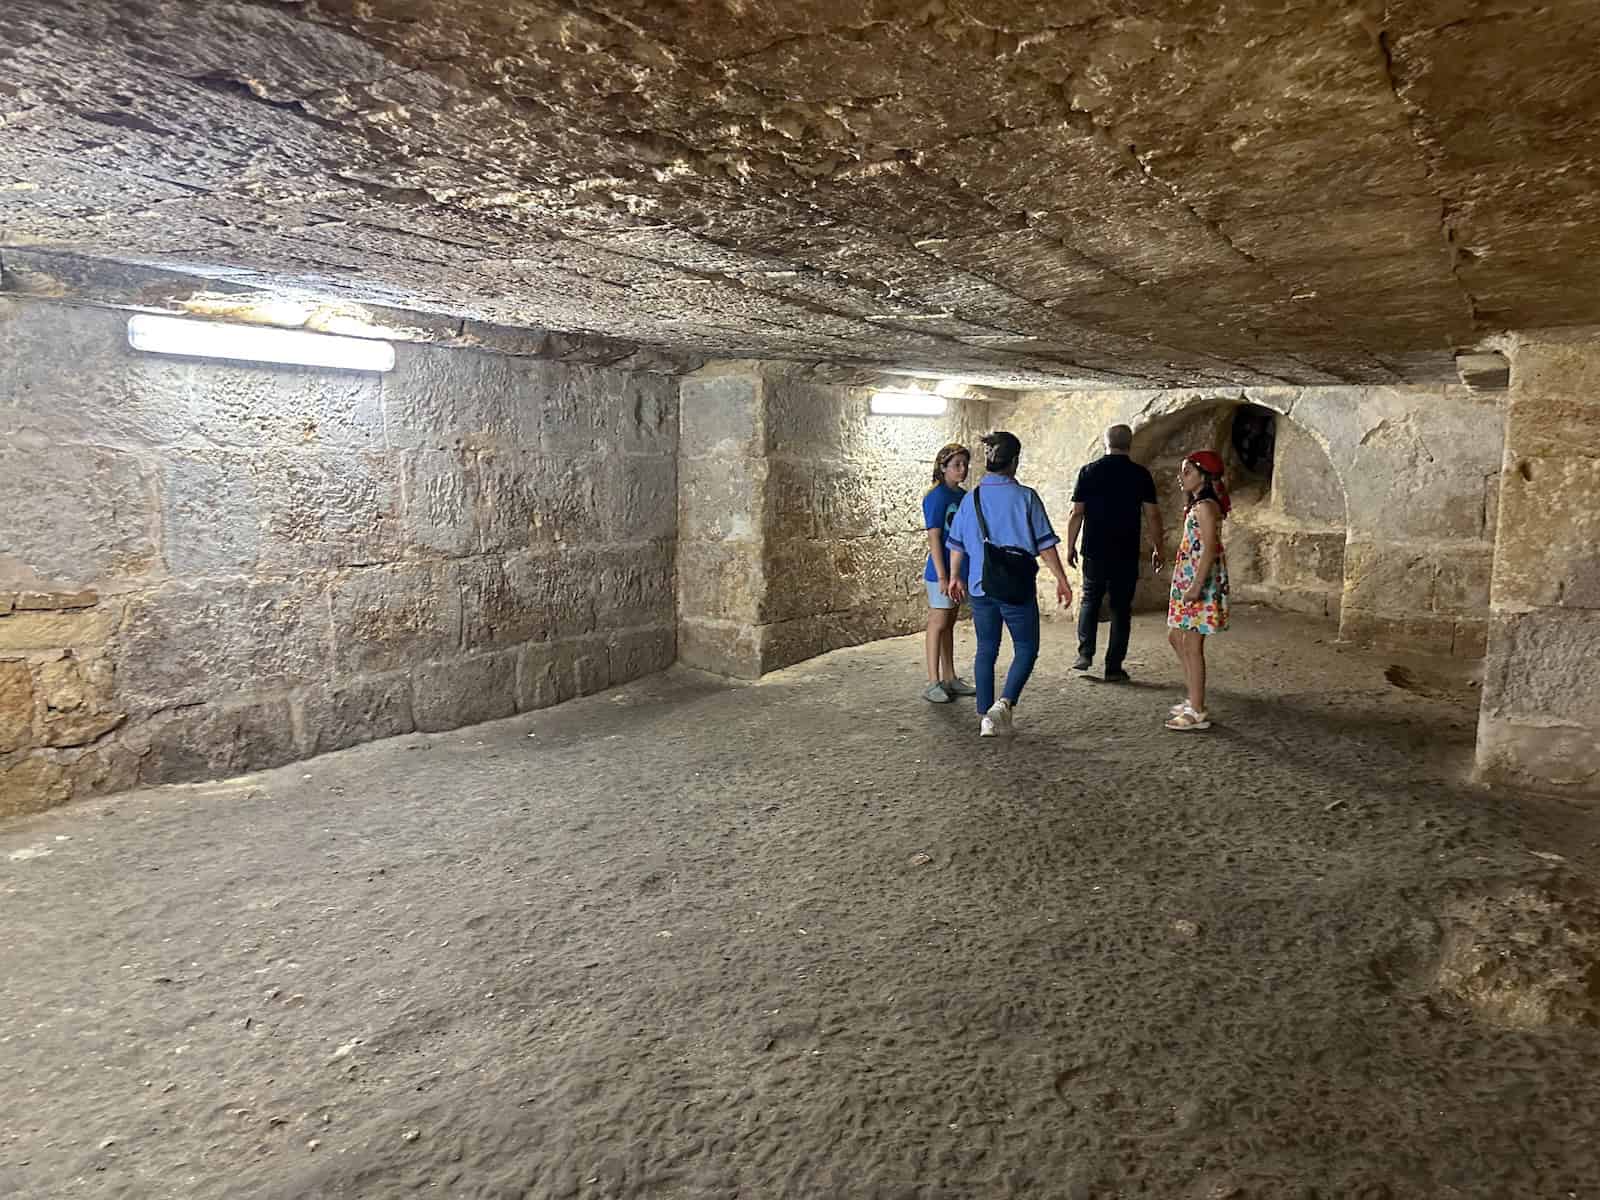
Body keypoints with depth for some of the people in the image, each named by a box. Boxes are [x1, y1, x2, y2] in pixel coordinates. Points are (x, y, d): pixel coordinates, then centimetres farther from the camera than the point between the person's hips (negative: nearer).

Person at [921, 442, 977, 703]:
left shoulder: (963, 496, 11)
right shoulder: (936, 497, -13)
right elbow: (934, 538, -16)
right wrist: (942, 576, -19)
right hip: (941, 571, -8)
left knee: (949, 623, 13)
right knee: (938, 623, -3)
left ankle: (950, 678, 21)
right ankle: (933, 683, 2)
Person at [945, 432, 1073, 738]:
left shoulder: (971, 499, 3)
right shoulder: (1025, 497, -9)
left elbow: (957, 545, 11)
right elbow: (1045, 545, -7)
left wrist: (955, 577, 25)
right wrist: (1061, 579, 2)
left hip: (980, 587, 4)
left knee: (986, 650, 14)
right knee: (1026, 649, 9)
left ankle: (986, 718, 16)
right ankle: (1003, 705, -9)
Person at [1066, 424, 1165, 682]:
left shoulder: (1089, 472, -2)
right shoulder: (1140, 474, -2)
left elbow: (1077, 513, -2)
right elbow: (1153, 516, -2)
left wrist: (1070, 546, 7)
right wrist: (1157, 549, 8)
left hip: (1095, 551, 1)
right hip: (1127, 554, -1)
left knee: (1090, 599, 18)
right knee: (1121, 607, 6)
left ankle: (1085, 653, 6)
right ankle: (1114, 667, 7)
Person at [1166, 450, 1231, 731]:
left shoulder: (1205, 507, -15)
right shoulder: (1196, 505, 15)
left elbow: (1209, 549, -22)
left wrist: (1196, 586, -25)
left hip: (1201, 583, -11)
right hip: (1187, 582, 11)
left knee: (1191, 645, -7)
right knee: (1176, 637, 17)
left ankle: (1197, 713, -2)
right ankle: (1193, 699, 25)